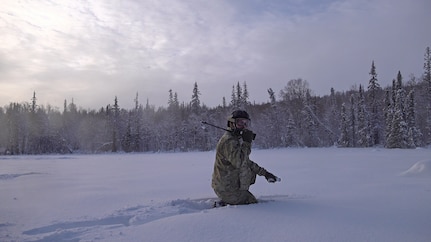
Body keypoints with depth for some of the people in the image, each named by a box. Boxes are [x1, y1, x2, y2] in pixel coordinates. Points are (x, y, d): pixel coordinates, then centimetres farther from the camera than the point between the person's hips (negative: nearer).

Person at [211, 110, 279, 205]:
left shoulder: (236, 140, 15)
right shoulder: (228, 141, -20)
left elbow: (246, 162, 21)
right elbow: (239, 163, -32)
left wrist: (264, 172, 17)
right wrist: (246, 143, -27)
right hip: (227, 189, -10)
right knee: (254, 205, 1)